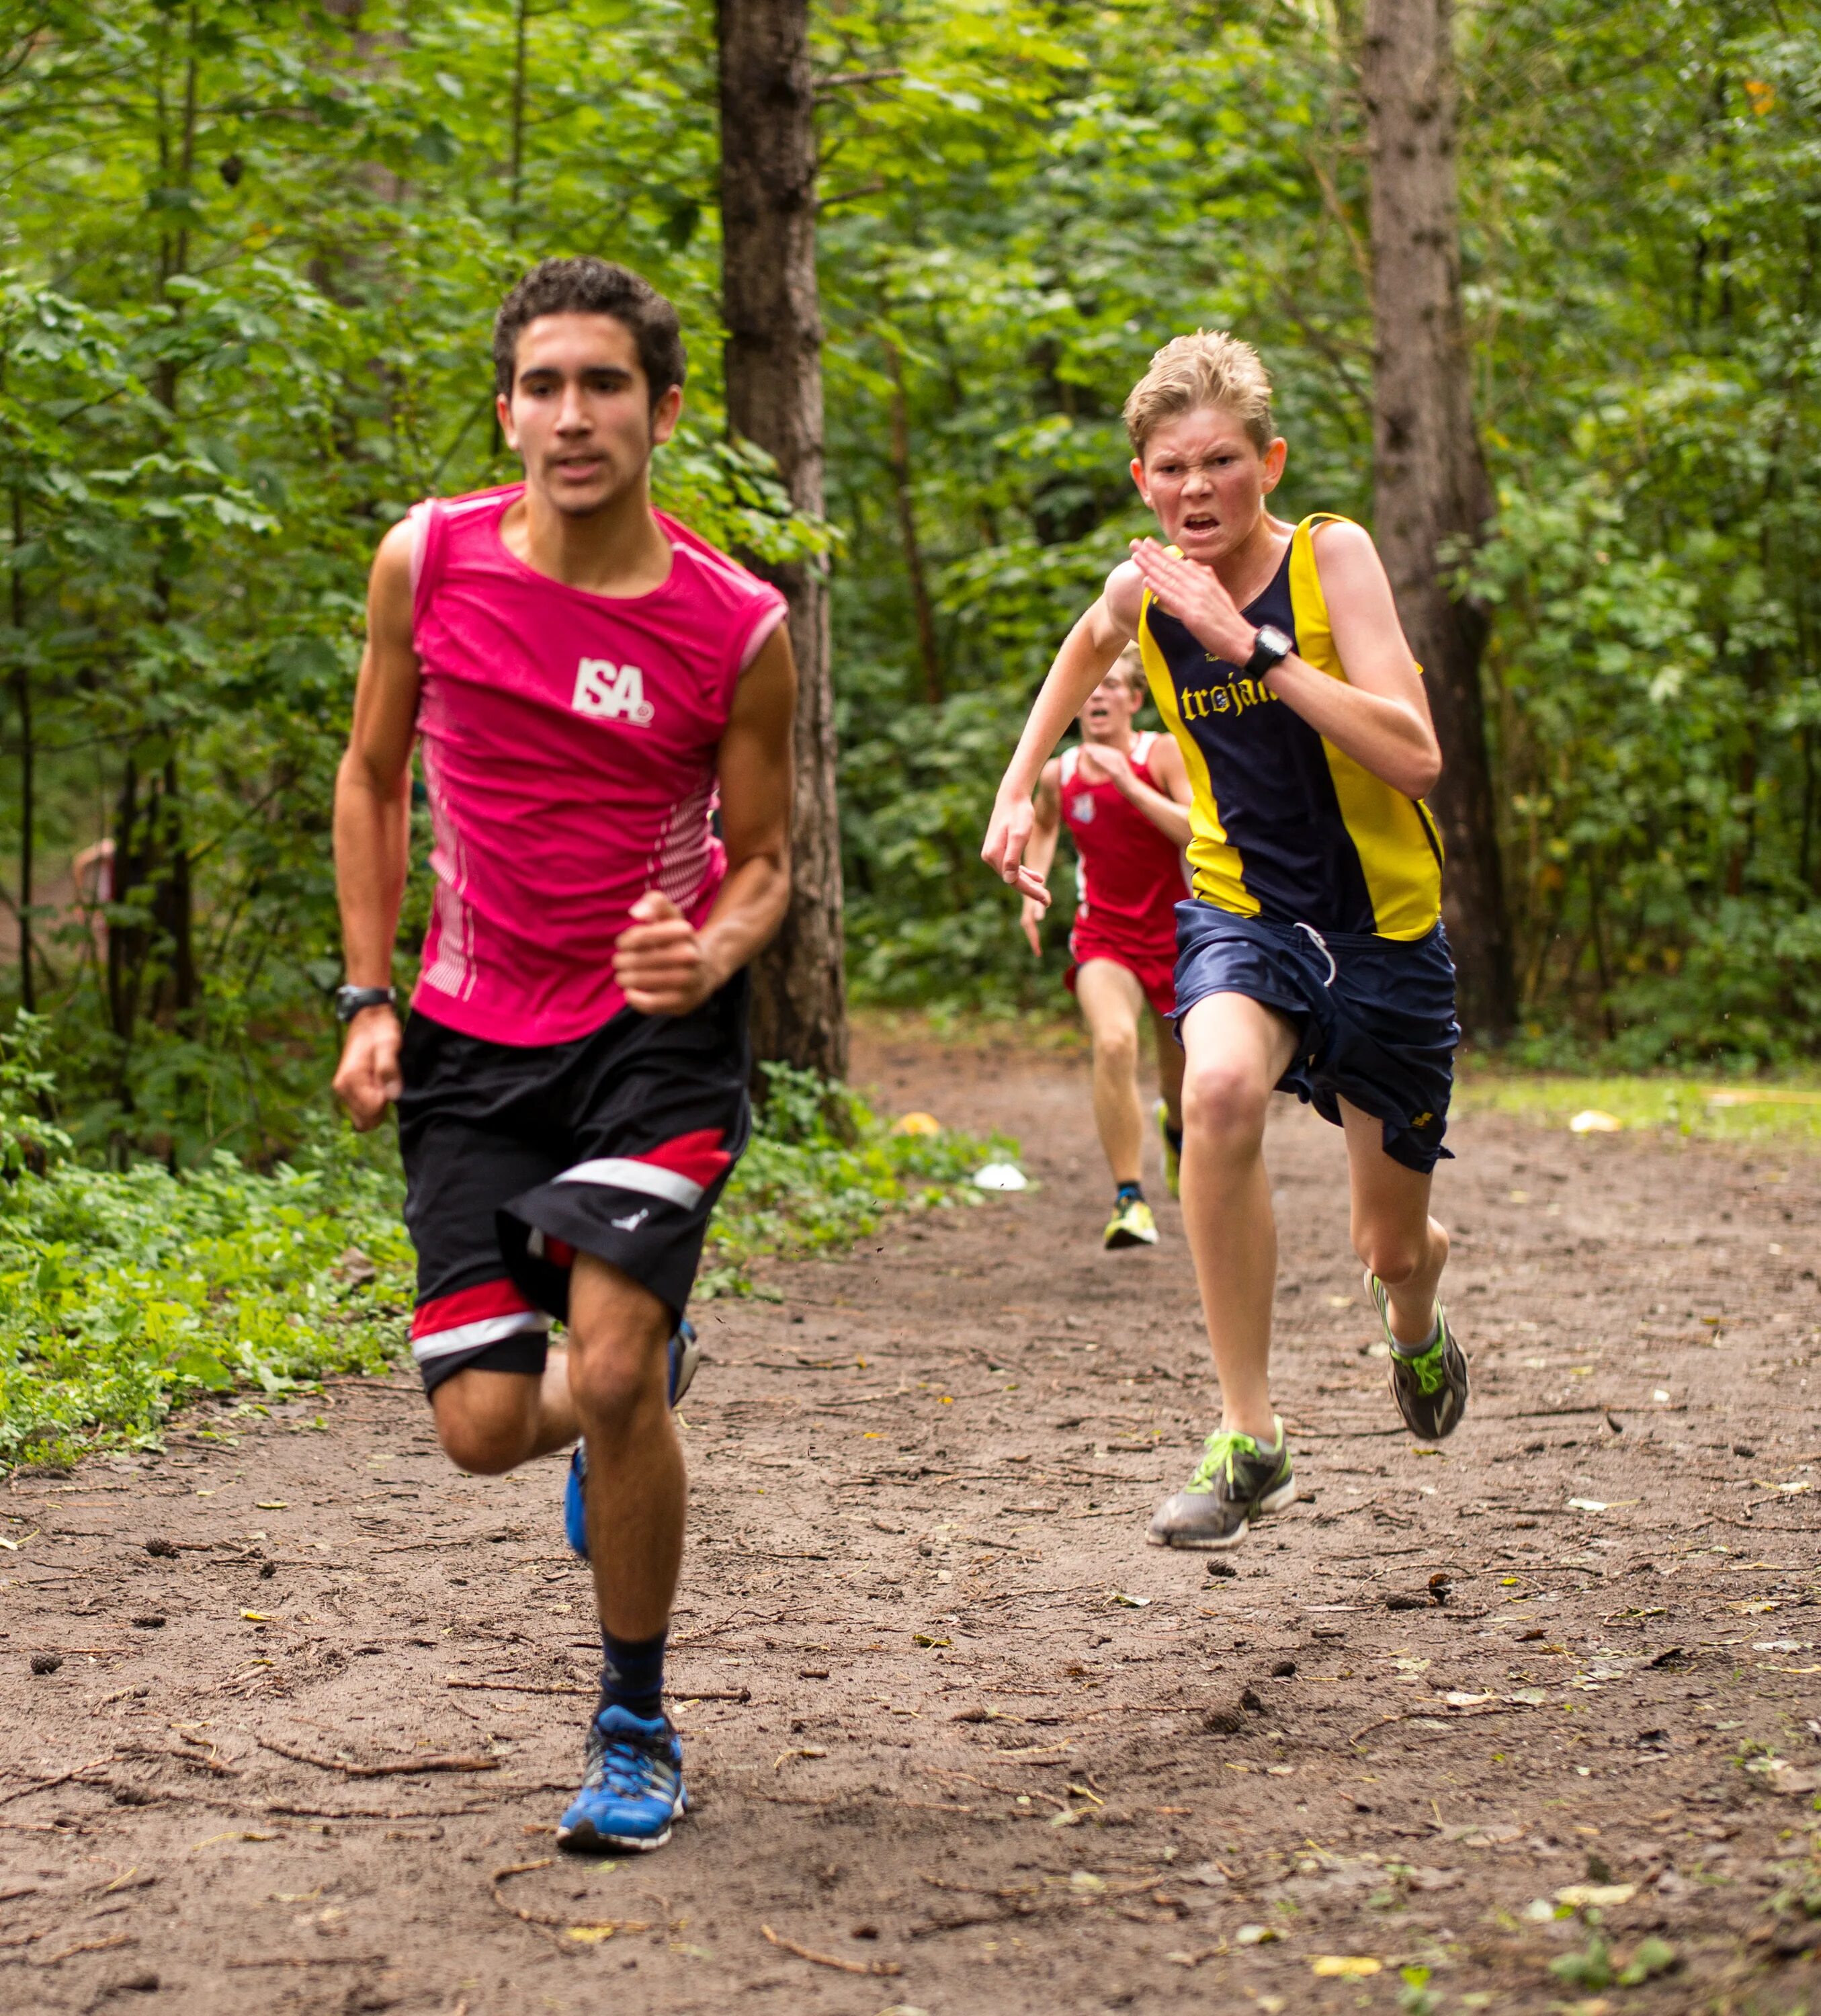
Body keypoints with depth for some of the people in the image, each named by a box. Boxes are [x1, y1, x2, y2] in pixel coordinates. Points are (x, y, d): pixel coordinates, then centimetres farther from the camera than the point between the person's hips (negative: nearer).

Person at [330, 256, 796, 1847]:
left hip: (657, 1029, -2)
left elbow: (765, 858, 2)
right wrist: (368, 998, 3)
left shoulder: (738, 629, -11)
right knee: (485, 1428, -2)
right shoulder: (428, 561, -6)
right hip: (473, 1040, 3)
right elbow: (374, 775, 9)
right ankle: (649, 1365, 37)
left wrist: (709, 956, -21)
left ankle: (639, 1732, 6)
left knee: (610, 1371, -18)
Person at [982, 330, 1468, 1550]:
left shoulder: (1330, 557, -18)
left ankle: (1416, 1322, 50)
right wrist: (1020, 786, 15)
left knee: (1393, 1244, 7)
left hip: (1384, 925, -1)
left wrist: (1255, 645, -33)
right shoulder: (1142, 591, -6)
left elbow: (1414, 756, -30)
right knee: (1221, 1089, -34)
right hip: (1243, 910, 1)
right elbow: (1087, 650, 22)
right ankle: (1249, 1440, -25)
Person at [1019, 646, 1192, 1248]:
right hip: (1103, 936, 1)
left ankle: (1174, 1127, 53)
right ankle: (1128, 1198, -25)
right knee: (1114, 1042, -30)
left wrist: (1128, 783, -29)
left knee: (1184, 1085, 12)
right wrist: (1033, 887, 9)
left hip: (1175, 935, -1)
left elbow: (1202, 834, -26)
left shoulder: (1162, 756, -11)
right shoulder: (1057, 775, -1)